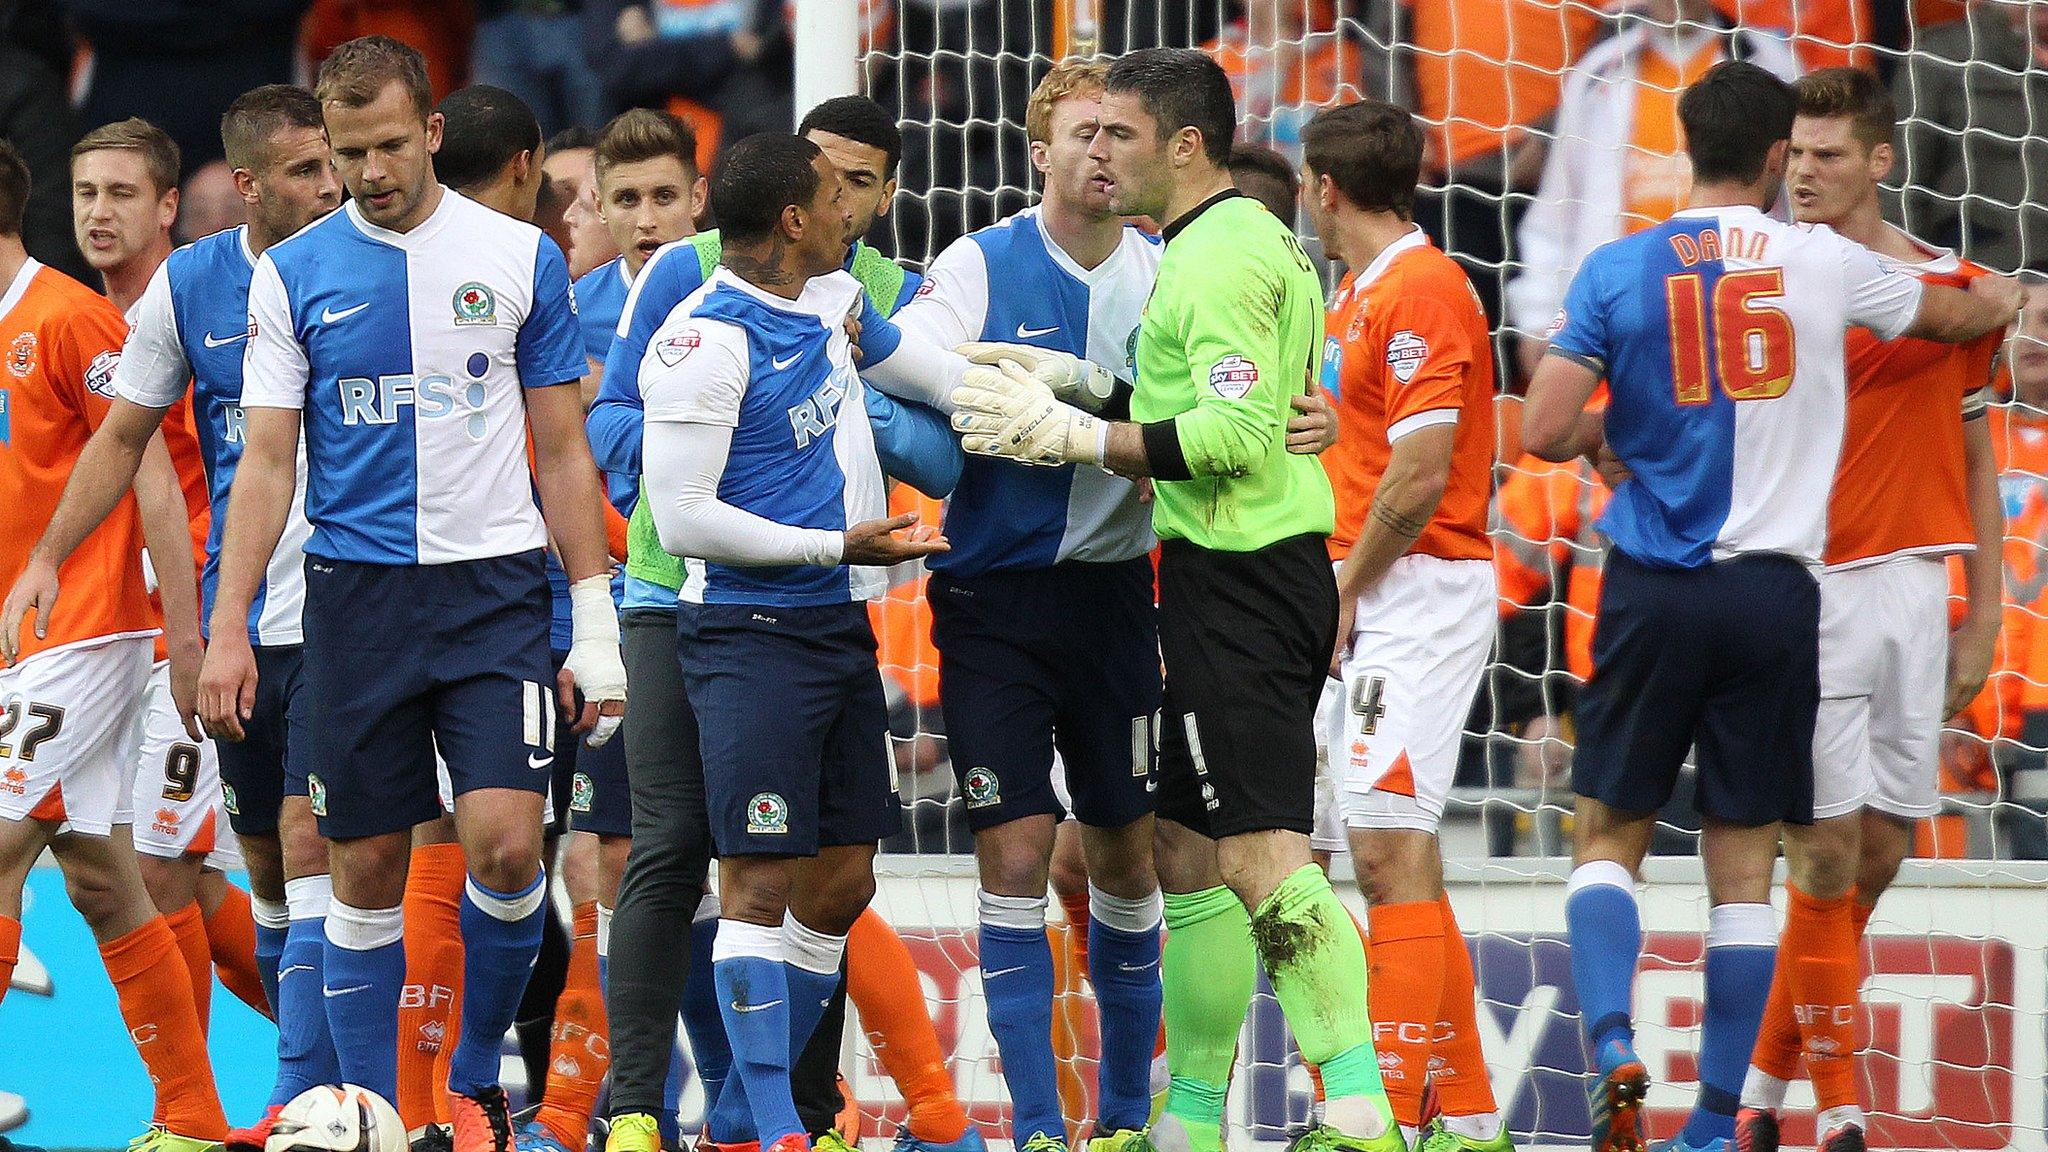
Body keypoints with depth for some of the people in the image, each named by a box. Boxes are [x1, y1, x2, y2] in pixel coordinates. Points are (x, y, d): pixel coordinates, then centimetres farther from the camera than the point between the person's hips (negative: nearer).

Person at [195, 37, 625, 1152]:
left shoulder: (520, 258, 4)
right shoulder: (292, 275, 3)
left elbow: (561, 452, 8)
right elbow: (265, 463, 4)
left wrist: (596, 621, 4)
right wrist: (227, 627, -5)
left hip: (494, 587, -1)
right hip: (357, 591, 1)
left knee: (503, 841, -14)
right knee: (365, 867, 2)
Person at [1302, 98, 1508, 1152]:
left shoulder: (1420, 290, -13)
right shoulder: (1358, 294, 18)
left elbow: (1420, 475, -19)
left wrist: (1342, 593, -13)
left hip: (1415, 589, -10)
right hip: (1374, 606, 10)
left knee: (1392, 855, -13)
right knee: (1397, 862, 11)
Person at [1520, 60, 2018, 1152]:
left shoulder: (1617, 270, -2)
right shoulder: (1825, 264, 2)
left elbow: (1542, 431, -8)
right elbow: (1952, 314, 22)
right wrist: (1996, 303, 46)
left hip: (1653, 588, 0)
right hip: (1773, 591, 0)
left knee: (1609, 835, 10)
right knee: (1742, 861, 5)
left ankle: (1611, 1042, -14)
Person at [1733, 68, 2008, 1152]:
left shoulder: (1954, 289, 8)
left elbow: (1976, 460, 13)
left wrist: (1983, 617, 9)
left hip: (1913, 589, 3)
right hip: (1806, 592, -3)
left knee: (1878, 855, 4)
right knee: (1828, 854, -7)